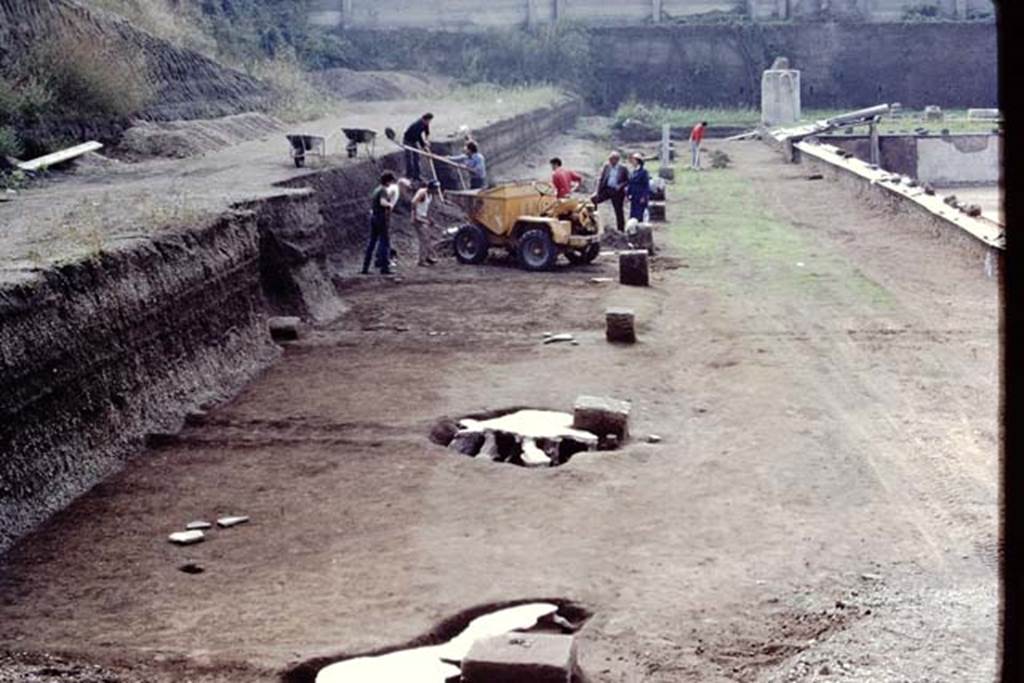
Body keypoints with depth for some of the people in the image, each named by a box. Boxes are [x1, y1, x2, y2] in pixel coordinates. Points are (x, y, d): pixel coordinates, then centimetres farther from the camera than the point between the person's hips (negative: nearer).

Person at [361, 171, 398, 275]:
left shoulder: (376, 190, 14)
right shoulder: (383, 190, -13)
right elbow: (382, 202, -30)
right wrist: (390, 204, -11)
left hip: (373, 217, 9)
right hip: (382, 218, -9)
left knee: (371, 242, 10)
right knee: (385, 242, -3)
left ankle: (365, 267, 9)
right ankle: (384, 267, -4)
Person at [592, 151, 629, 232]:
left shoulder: (623, 169, 0)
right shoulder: (606, 167, 6)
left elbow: (628, 180, 1)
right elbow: (601, 180, 5)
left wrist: (621, 186, -17)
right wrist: (598, 192, -2)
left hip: (617, 192, -3)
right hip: (606, 189, 3)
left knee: (619, 211, 2)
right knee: (593, 200, -11)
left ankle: (621, 230, 11)